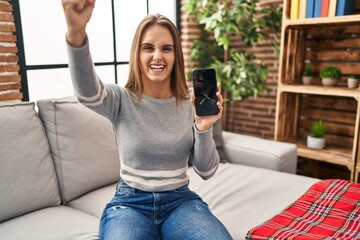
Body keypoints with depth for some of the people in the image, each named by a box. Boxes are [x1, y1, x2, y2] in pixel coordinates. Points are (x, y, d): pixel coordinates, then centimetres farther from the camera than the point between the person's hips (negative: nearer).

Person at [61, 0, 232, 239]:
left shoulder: (191, 103, -1)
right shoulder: (121, 100, -6)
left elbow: (207, 171, -2)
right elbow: (87, 91, -32)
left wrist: (203, 127, -21)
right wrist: (76, 32, -51)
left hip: (180, 200, 2)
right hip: (130, 203, -1)